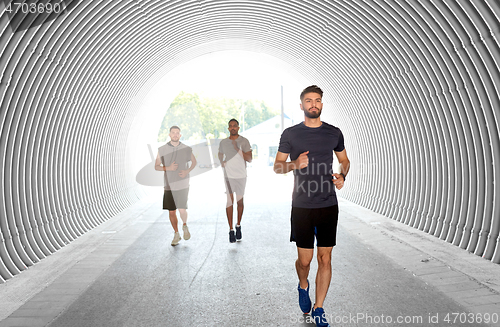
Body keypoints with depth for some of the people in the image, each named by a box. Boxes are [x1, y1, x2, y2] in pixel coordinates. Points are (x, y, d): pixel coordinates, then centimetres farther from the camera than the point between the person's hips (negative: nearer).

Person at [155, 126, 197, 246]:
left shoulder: (186, 149, 0)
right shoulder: (162, 150, 0)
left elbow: (194, 162, 15)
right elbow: (156, 166, 5)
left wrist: (187, 171, -4)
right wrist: (168, 168, -13)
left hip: (183, 185, -1)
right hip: (169, 185, 1)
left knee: (182, 209, -12)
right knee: (171, 211, 6)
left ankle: (185, 226, 20)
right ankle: (176, 235, 23)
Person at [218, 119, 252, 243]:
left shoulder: (244, 141, -3)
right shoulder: (223, 142, 5)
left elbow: (249, 159, -9)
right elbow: (220, 154, 23)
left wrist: (238, 149, -19)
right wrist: (221, 162, 2)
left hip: (241, 176, -1)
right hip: (228, 175, 1)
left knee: (240, 201, 8)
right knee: (229, 201, -3)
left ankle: (238, 226, 27)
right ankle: (231, 230, 0)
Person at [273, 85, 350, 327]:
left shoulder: (334, 133, 6)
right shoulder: (290, 134, 1)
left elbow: (344, 160, 20)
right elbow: (277, 167, 5)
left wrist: (342, 175, -1)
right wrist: (295, 164, -15)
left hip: (328, 205, 2)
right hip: (301, 206, -1)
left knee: (325, 259, 3)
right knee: (304, 259, 3)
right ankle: (303, 286, 38)